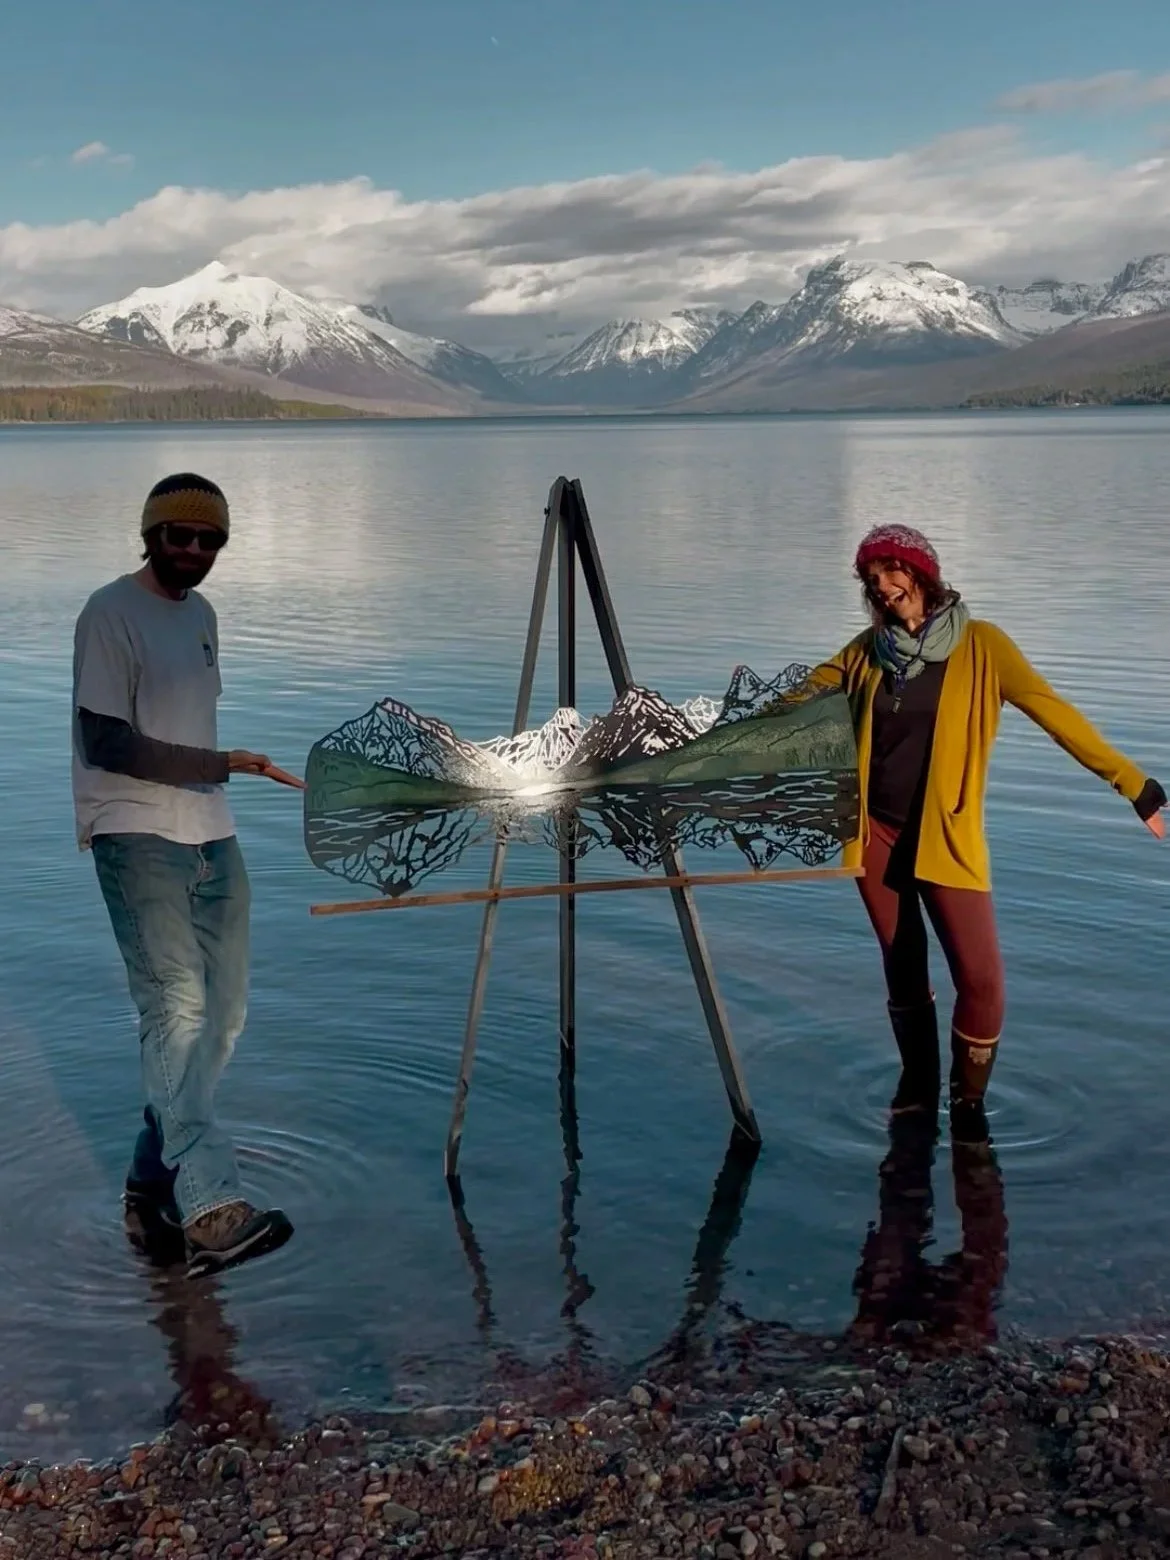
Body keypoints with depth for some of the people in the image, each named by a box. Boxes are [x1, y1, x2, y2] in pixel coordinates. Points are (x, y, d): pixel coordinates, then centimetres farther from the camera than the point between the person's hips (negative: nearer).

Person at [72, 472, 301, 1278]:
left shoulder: (202, 614, 17)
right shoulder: (110, 614, -7)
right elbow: (107, 742, -15)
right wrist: (220, 765, -20)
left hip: (211, 837, 8)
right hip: (137, 839, -8)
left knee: (222, 1013, 5)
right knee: (176, 1009, -17)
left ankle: (155, 1180, 17)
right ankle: (210, 1207, -24)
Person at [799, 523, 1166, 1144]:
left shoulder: (979, 644, -6)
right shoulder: (868, 649, 4)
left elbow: (1052, 711, -10)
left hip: (945, 835, -3)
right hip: (875, 830, 3)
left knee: (980, 976, -10)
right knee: (901, 963, 14)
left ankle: (968, 1099, 14)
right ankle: (918, 1080, 35)